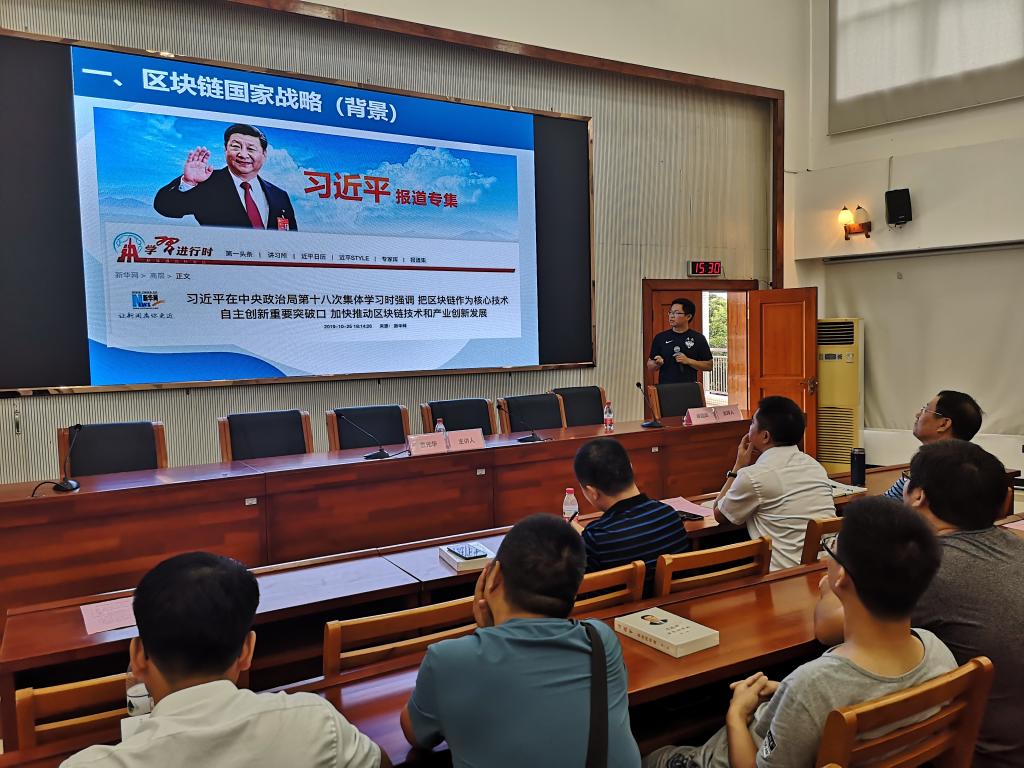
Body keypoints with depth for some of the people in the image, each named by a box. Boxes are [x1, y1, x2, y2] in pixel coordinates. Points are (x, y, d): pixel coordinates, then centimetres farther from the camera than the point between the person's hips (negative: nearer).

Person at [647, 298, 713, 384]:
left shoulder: (698, 338, 3)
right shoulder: (660, 338, 6)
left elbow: (709, 365, 3)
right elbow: (650, 366, 10)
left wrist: (688, 361, -10)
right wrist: (657, 364, -11)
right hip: (665, 387, 1)